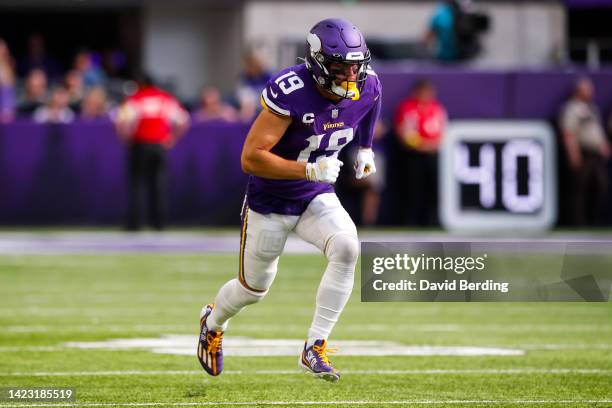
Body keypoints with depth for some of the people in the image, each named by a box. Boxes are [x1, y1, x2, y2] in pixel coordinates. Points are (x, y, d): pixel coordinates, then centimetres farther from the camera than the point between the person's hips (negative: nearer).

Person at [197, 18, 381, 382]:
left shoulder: (366, 88, -13)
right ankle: (214, 322, 50)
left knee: (346, 248, -27)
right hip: (271, 201, -4)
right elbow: (251, 158, -32)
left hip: (318, 197, 4)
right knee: (254, 289, 13)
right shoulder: (290, 93, -32)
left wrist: (366, 150, 8)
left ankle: (315, 348, -16)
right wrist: (309, 170, -36)